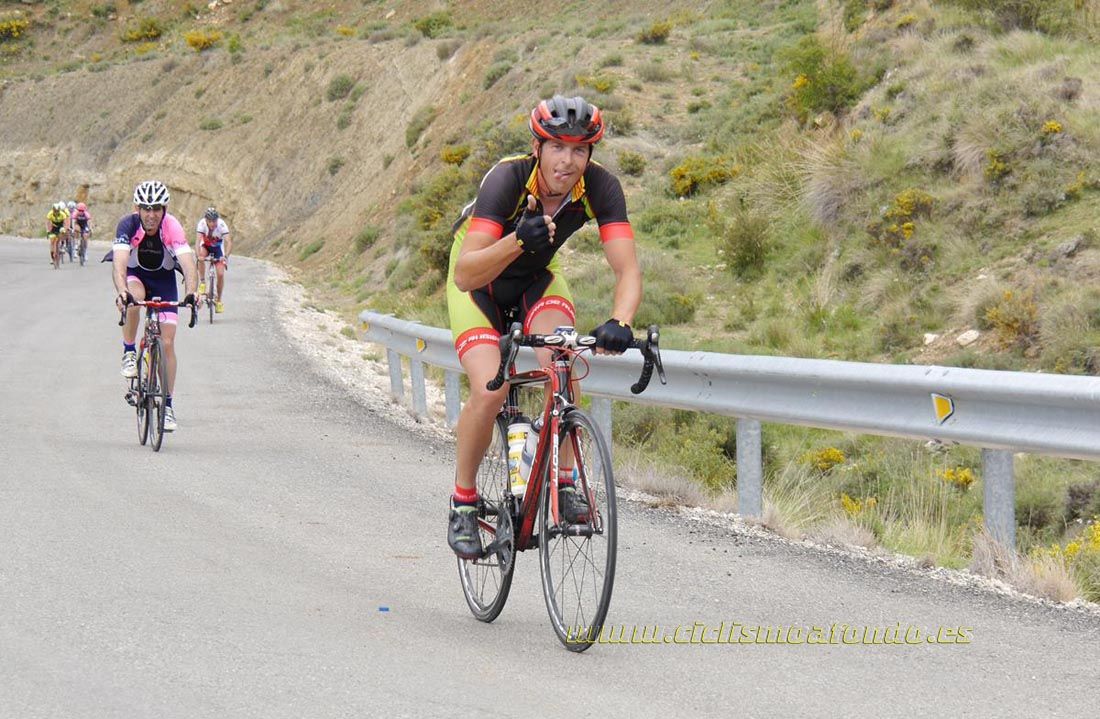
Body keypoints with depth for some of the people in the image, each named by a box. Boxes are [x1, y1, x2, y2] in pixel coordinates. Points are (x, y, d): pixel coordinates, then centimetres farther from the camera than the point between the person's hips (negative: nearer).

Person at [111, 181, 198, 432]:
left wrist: (191, 293, -58)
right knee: (134, 298, -37)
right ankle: (129, 354, -15)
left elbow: (188, 264, -39)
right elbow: (119, 264, -40)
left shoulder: (172, 227, -29)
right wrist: (122, 292, -59)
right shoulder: (128, 225, -29)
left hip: (164, 278, 0)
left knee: (167, 343, -8)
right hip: (135, 274, 0)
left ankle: (167, 405, 4)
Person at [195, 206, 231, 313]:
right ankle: (202, 282, -19)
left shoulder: (222, 224, -32)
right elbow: (197, 241, -38)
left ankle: (219, 301, 7)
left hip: (218, 247, 0)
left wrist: (226, 256, -56)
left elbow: (228, 242, -39)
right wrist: (198, 255, -55)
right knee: (201, 257, -35)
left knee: (221, 274, -10)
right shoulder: (202, 223, -30)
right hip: (205, 245, 0)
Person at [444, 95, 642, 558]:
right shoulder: (508, 179, -35)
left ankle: (563, 481, -12)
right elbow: (464, 275, -41)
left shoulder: (600, 187, -26)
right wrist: (517, 240, -58)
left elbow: (627, 269, -33)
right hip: (480, 282, -2)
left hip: (536, 278, 3)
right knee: (490, 390, -22)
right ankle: (463, 500, 0)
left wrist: (619, 323, -53)